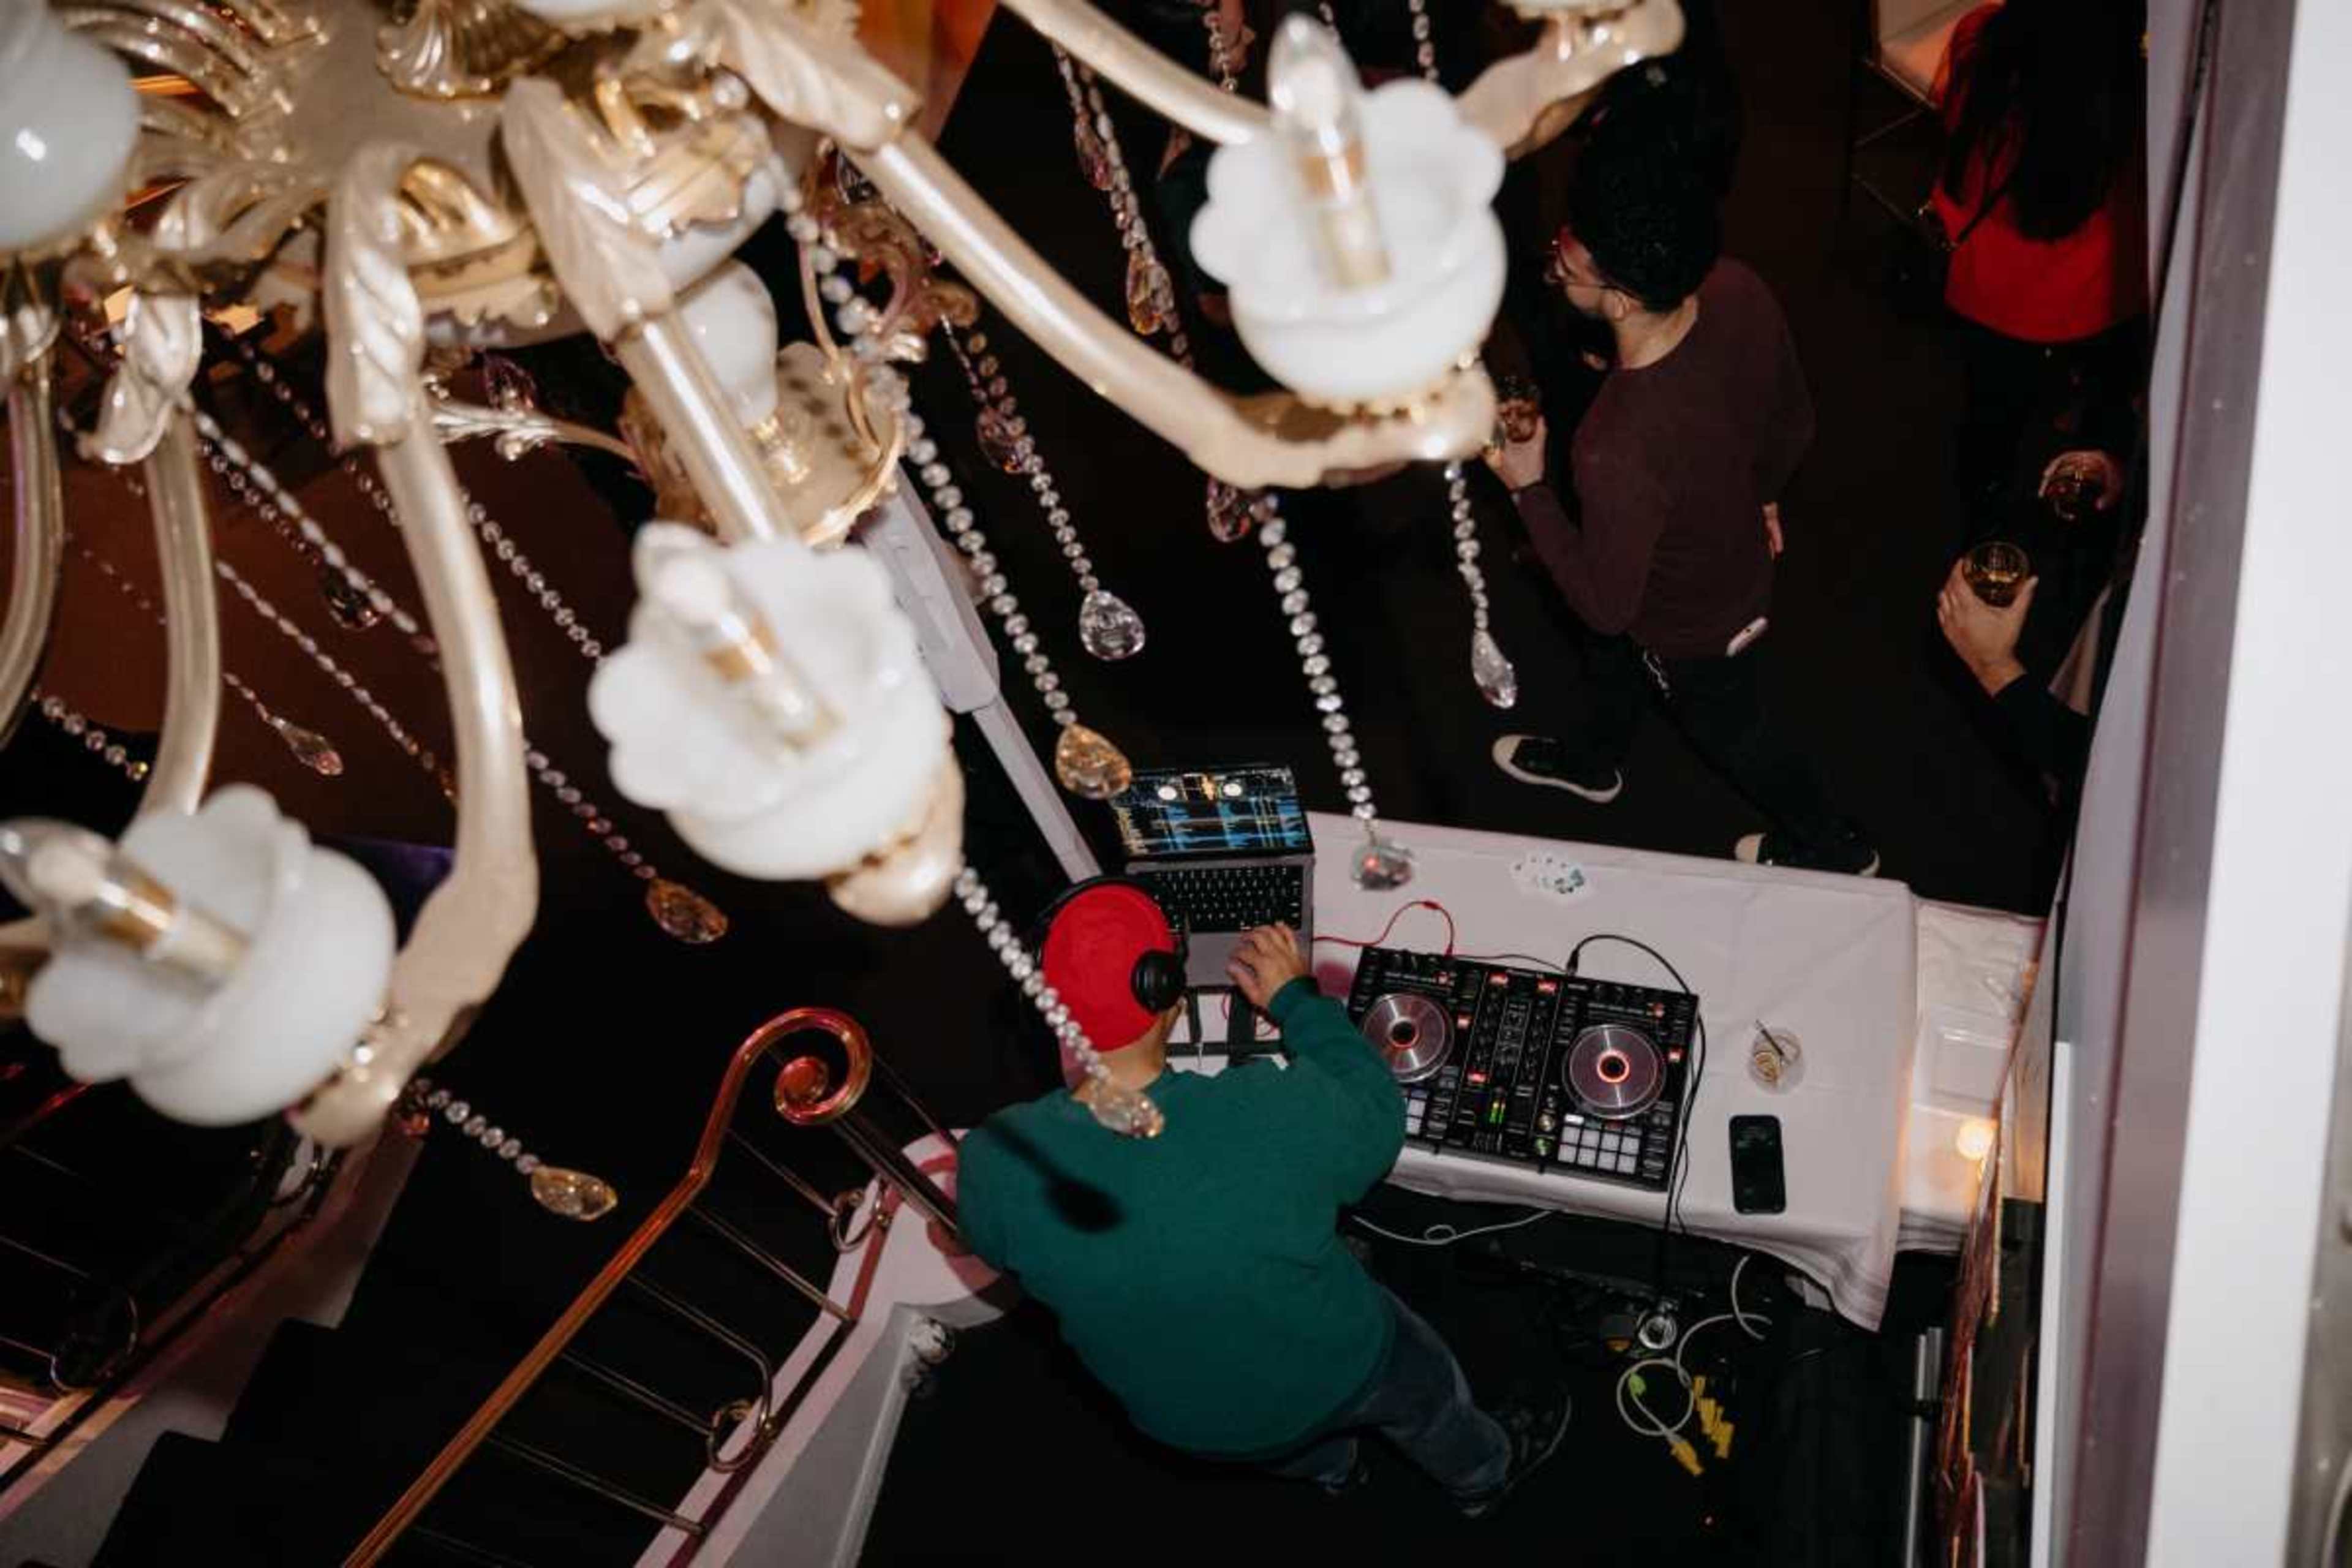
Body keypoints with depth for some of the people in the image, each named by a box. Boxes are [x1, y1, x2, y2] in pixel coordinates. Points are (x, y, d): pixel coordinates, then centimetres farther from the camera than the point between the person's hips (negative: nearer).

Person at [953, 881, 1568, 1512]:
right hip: (1330, 1375, -2)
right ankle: (1482, 1476, 65)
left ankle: (1329, 1467, 70)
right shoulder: (1277, 1114, -41)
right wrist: (1298, 1000, -4)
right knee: (1423, 1387, 34)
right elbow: (1376, 1117, -16)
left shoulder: (992, 1162, -32)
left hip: (1177, 1414, 2)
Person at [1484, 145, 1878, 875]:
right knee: (1608, 653, 35)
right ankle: (1592, 761, 67)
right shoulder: (1740, 293, -27)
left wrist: (1526, 487, -21)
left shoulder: (1619, 451, -47)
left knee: (1730, 730, 26)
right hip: (1741, 554, 7)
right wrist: (1761, 492, 14)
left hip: (1695, 625, -6)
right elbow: (1795, 421, -7)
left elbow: (1606, 604, -29)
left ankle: (1828, 845, 56)